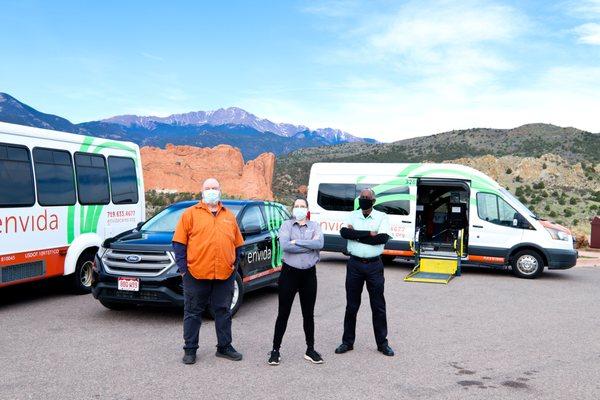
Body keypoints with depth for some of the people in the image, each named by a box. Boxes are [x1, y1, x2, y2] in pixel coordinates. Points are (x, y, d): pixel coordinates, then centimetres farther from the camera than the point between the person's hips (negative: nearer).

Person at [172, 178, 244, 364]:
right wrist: (183, 268, -7)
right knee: (193, 312, 6)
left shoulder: (229, 216, 14)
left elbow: (236, 244, 17)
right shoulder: (190, 213, 2)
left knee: (223, 311, 11)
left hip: (224, 274, 3)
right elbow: (179, 242, -1)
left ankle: (224, 347, 24)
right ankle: (190, 349, 17)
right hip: (196, 274, -3)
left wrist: (234, 266, 7)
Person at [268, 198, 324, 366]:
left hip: (309, 274, 2)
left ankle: (310, 350, 23)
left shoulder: (314, 226, 5)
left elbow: (320, 243, -15)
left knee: (308, 314, 11)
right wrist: (310, 246, -14)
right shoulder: (286, 225, 0)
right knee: (283, 314, 4)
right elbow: (285, 246, -18)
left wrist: (296, 242, -18)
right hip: (289, 273, -2)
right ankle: (275, 350, 13)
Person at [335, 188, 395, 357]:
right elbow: (344, 232, -14)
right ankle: (347, 342, 21)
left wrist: (356, 235, -13)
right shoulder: (352, 215, 5)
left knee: (378, 306, 6)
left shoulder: (382, 217, 1)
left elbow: (384, 238, -16)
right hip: (354, 264, 1)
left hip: (374, 265, -1)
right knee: (351, 305, 9)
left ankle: (382, 343, 19)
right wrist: (369, 234, -18)